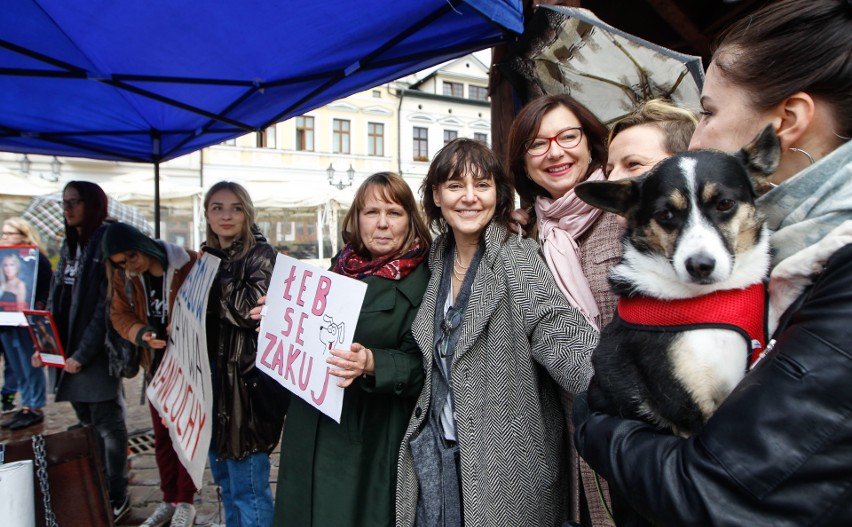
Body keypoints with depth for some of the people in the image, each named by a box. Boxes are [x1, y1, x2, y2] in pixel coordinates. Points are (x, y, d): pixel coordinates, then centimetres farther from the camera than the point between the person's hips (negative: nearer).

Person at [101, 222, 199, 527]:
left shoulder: (189, 264, -20)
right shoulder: (122, 275, -4)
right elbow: (120, 315, -1)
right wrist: (141, 334, -21)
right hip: (156, 363, 5)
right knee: (161, 434, 15)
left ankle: (185, 502, 22)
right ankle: (169, 499, 32)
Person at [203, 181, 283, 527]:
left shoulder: (260, 255, -9)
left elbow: (252, 311, -23)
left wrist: (214, 273, -17)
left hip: (245, 381, -7)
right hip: (211, 375, 8)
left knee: (248, 487, 0)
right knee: (225, 479, 20)